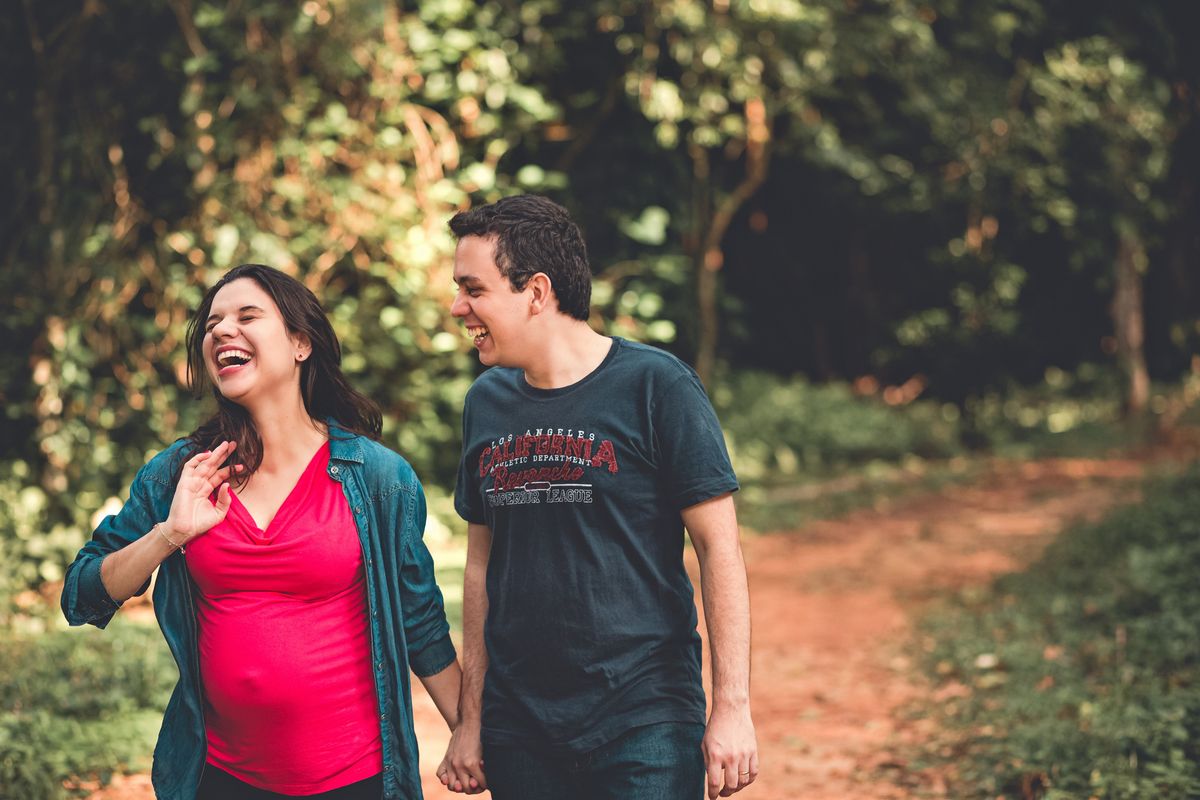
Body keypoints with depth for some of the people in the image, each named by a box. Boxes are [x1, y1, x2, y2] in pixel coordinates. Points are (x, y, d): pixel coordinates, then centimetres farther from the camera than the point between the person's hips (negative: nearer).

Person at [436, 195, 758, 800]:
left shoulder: (655, 386, -7)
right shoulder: (486, 402, 8)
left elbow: (719, 548, -7)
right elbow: (481, 566, 13)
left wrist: (731, 707, -11)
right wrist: (469, 721, 12)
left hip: (644, 725, -4)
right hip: (517, 728, 5)